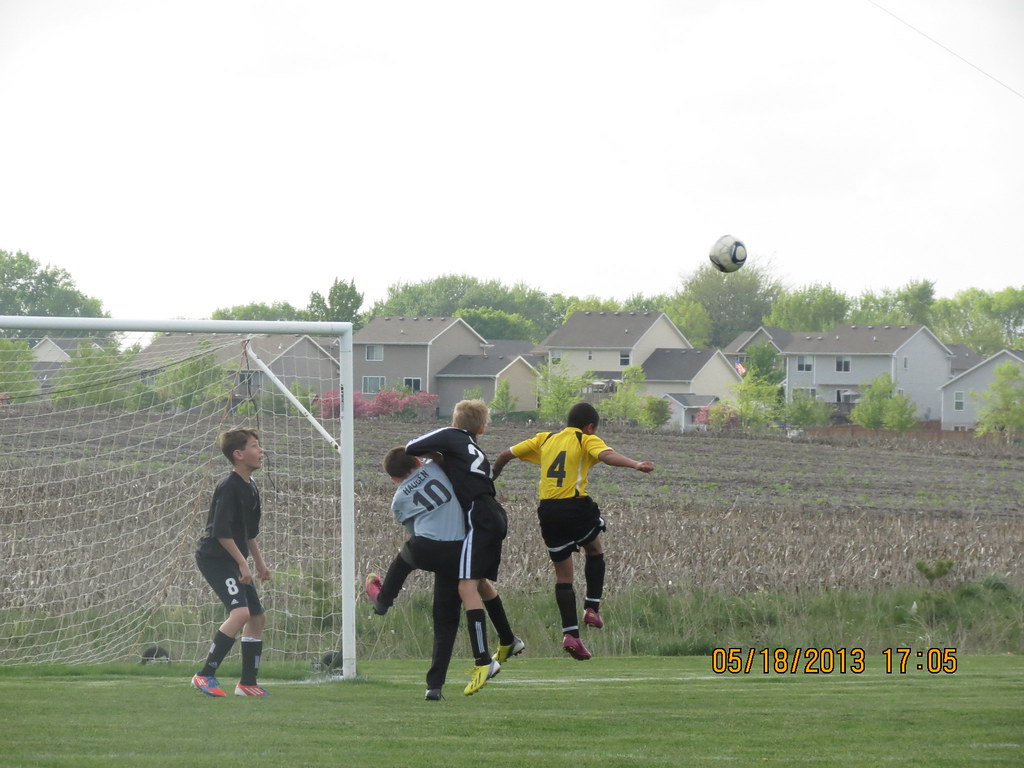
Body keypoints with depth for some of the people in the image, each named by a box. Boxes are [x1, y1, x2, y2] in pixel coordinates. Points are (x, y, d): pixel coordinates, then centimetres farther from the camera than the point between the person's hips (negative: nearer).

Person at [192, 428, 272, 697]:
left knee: (258, 616, 12)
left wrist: (259, 563, 25)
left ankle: (248, 683, 20)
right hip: (214, 557, -10)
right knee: (240, 611, -24)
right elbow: (221, 531, -22)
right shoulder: (228, 487, -18)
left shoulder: (251, 487, 12)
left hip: (233, 561, 10)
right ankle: (205, 675, -21)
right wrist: (243, 563, -21)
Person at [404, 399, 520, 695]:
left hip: (480, 518, -9)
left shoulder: (452, 437, 4)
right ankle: (508, 642, 43)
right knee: (481, 582, 28)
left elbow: (411, 448, 1)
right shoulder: (478, 453, 24)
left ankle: (483, 661, -25)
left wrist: (433, 455, 19)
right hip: (496, 518, 9)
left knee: (467, 587, -15)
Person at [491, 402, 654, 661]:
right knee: (595, 551, 26)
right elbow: (607, 455, -18)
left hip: (547, 511, 4)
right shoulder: (586, 440, 3)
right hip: (576, 508, -4)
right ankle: (592, 608, 15)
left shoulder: (545, 439, 18)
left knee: (563, 575, 11)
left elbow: (506, 455, 23)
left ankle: (570, 634, 1)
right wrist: (636, 464, -31)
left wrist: (491, 479, 39)